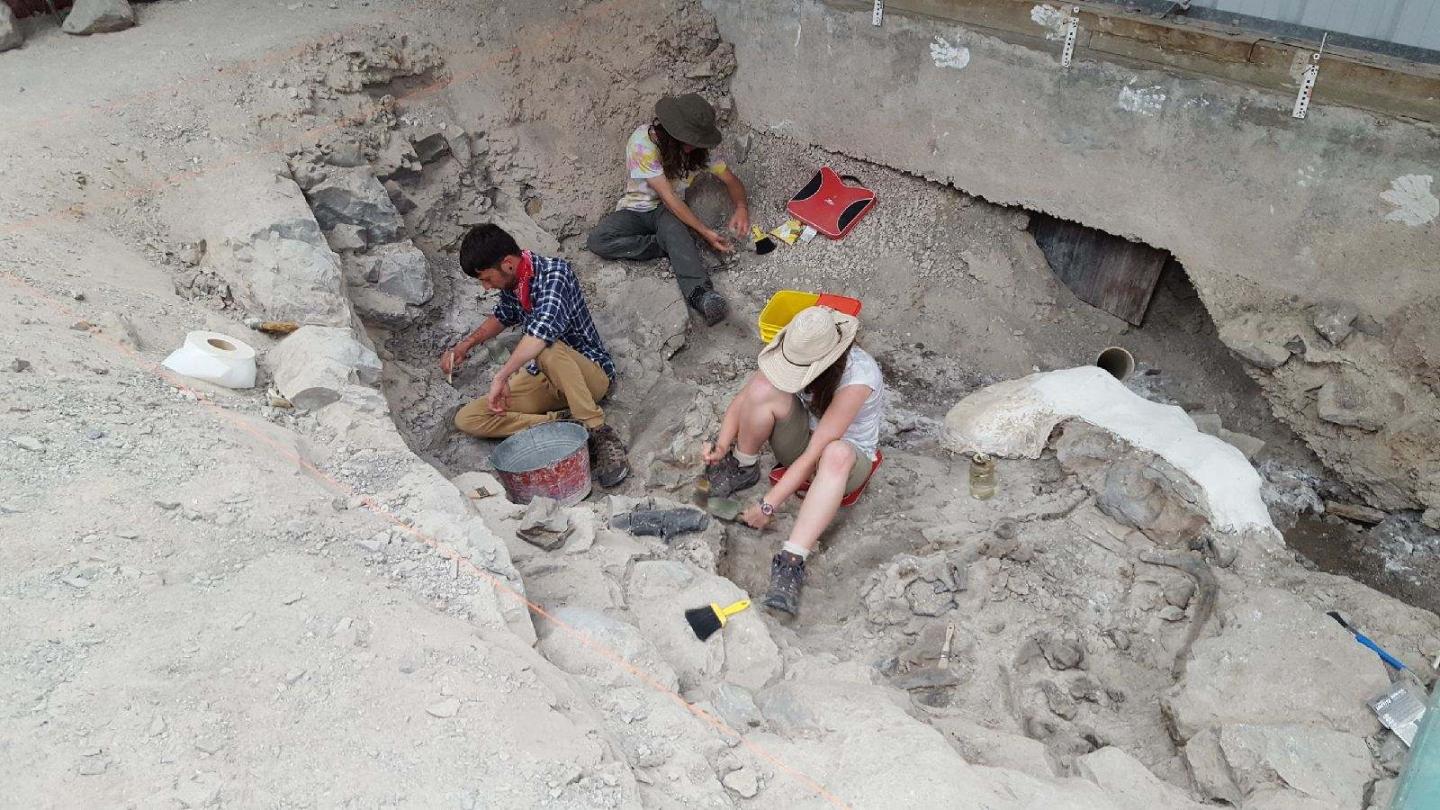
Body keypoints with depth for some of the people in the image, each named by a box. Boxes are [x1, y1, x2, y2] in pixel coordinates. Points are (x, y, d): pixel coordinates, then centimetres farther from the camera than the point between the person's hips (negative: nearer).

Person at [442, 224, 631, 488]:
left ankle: (600, 433, -31)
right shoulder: (510, 283, 3)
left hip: (590, 374, -8)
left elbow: (544, 329, -40)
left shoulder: (554, 273, -22)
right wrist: (465, 345, 16)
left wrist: (501, 377, -45)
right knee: (467, 419, -10)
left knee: (547, 349, -42)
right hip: (544, 378, 8)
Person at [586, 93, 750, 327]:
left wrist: (741, 207, -20)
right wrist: (705, 232, -29)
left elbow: (730, 179, 2)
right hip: (636, 208, -1)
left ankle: (699, 294, -56)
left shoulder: (698, 147, -9)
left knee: (672, 226, -38)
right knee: (597, 241, -31)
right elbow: (668, 197, -26)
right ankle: (670, 246, -26)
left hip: (670, 211, 1)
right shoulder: (642, 143, -25)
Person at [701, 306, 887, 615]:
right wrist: (722, 446, -24)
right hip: (801, 439, 5)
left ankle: (791, 562, -46)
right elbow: (745, 398, -9)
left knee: (837, 454, -44)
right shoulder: (798, 354, -17)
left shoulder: (858, 379, -33)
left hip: (850, 458, -4)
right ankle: (743, 470, -2)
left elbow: (814, 454, -33)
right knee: (763, 387, -27)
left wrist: (768, 505, -30)